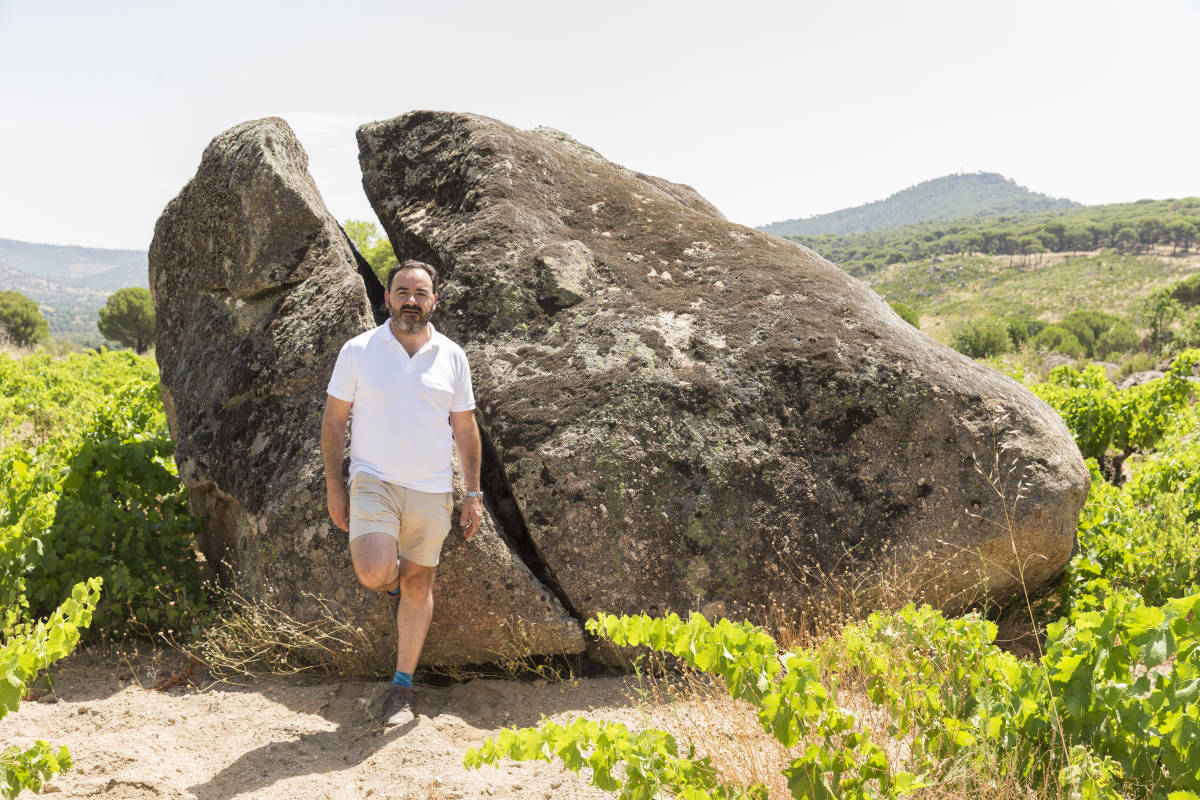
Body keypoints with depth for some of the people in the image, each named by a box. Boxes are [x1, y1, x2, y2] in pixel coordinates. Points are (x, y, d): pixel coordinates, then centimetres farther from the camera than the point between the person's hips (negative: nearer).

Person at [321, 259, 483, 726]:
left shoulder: (452, 357, 4)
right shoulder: (359, 351, -1)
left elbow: (465, 429, 9)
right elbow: (334, 420, 3)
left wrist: (474, 494, 6)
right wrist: (334, 486, -2)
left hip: (431, 490, 2)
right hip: (374, 481, -2)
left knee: (418, 586, 6)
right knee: (374, 574, -22)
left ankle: (402, 687, 20)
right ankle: (392, 574, 17)